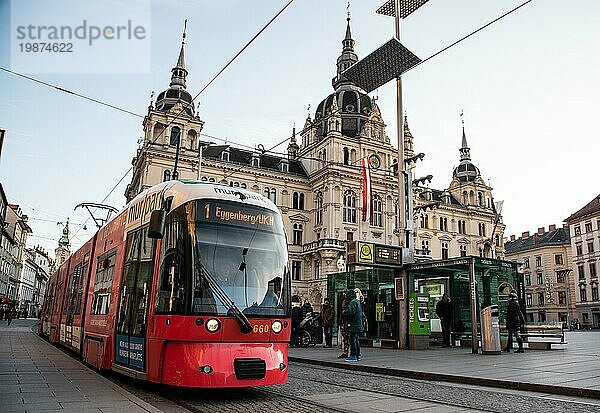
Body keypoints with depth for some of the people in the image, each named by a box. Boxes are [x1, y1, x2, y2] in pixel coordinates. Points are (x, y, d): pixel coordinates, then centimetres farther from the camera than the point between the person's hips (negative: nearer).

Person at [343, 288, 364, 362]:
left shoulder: (353, 302, -14)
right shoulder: (358, 302, 17)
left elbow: (351, 313, -25)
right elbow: (362, 313, 22)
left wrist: (345, 313, -6)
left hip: (354, 325, -10)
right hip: (359, 325, 10)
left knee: (353, 340, -7)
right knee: (357, 340, 14)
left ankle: (353, 356, -6)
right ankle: (358, 355, 19)